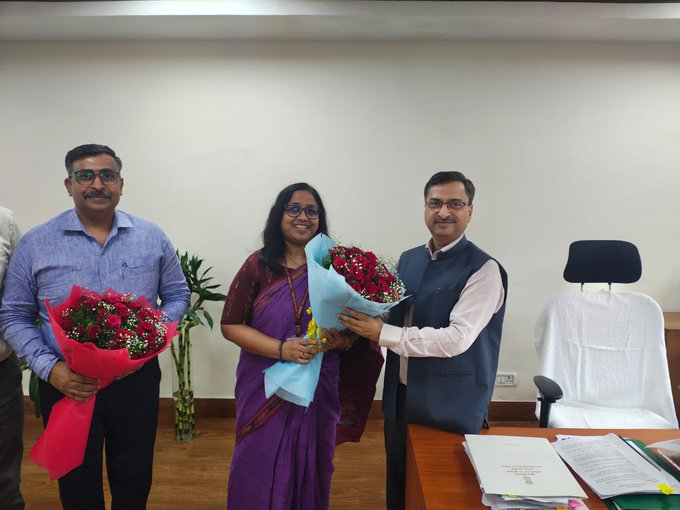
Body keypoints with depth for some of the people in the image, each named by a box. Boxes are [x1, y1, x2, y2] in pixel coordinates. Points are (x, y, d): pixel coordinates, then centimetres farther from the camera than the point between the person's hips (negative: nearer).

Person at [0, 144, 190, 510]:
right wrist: (49, 368, -14)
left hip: (137, 381, 1)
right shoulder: (35, 244, -3)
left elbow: (177, 295, 6)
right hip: (66, 385, 0)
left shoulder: (152, 238, 0)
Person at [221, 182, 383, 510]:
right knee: (261, 470, 10)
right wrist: (281, 349, -18)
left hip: (318, 388, 1)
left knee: (311, 468, 15)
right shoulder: (258, 264, -4)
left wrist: (343, 340, -19)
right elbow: (230, 325, -5)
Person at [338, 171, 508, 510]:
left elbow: (457, 338, -25)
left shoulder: (483, 270, -16)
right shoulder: (407, 259, 5)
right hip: (400, 399, 6)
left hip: (450, 409, -5)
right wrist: (362, 328, -7)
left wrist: (382, 333, -26)